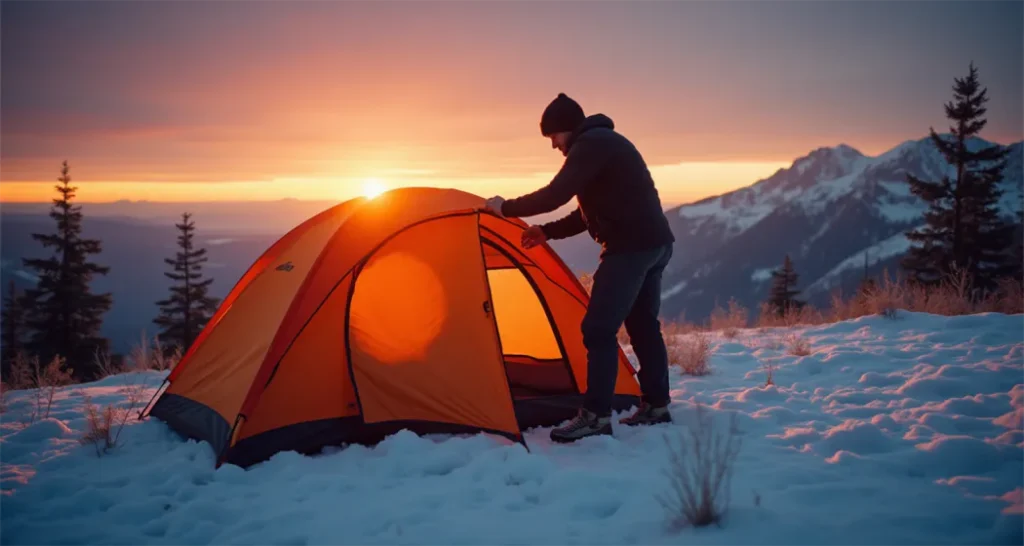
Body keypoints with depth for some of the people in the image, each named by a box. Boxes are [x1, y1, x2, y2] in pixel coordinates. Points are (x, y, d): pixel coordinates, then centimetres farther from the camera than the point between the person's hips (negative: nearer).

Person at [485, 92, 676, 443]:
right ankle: (656, 407, 24)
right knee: (644, 325, 17)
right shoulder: (605, 143, 22)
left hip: (630, 247, -11)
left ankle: (596, 417, -7)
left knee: (598, 329, -9)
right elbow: (593, 211, 25)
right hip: (655, 243, 11)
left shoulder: (590, 144, -10)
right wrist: (547, 232, 21)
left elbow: (555, 195, -17)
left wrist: (506, 208, -4)